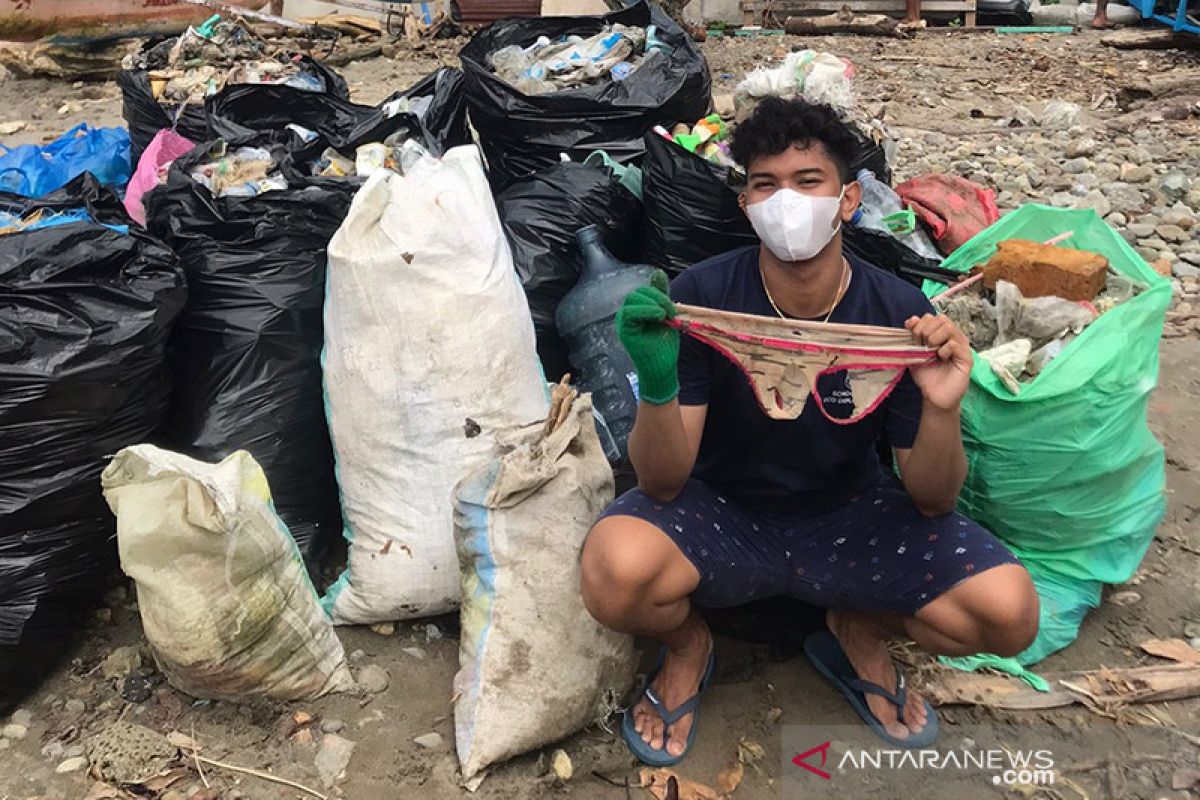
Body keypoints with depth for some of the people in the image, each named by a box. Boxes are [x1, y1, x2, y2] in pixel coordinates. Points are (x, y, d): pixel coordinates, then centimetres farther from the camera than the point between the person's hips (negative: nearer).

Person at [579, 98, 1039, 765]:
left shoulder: (899, 313, -14)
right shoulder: (701, 297, -17)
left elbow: (931, 501, -9)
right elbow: (663, 484, -19)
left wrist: (942, 411, -30)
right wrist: (658, 384, -39)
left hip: (848, 514, 2)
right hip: (720, 510, -1)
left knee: (1009, 611, -20)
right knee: (615, 570, -33)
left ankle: (860, 634, 14)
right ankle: (687, 645, 6)